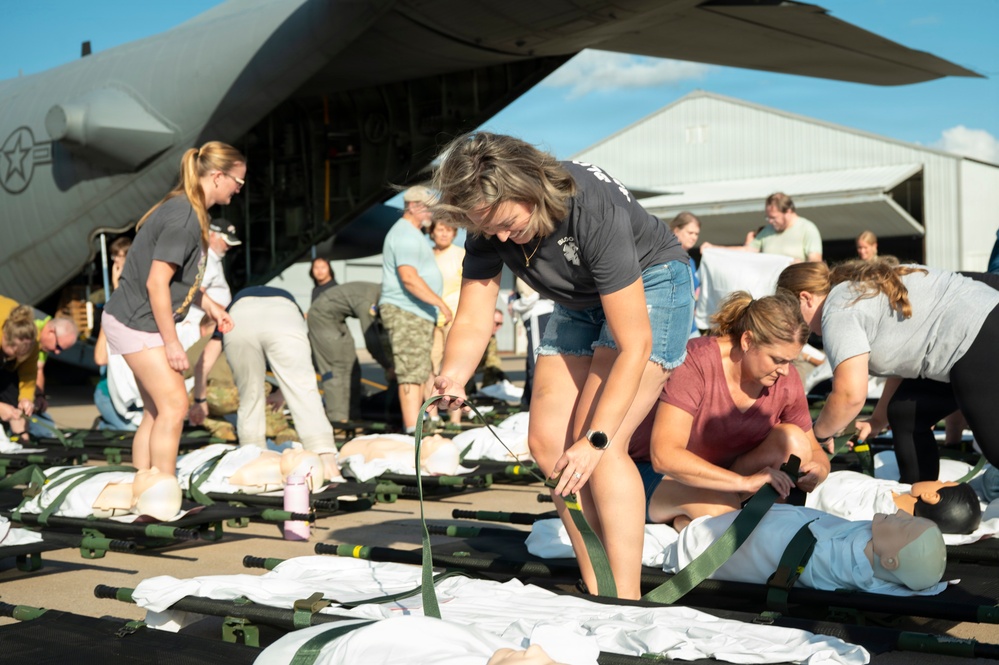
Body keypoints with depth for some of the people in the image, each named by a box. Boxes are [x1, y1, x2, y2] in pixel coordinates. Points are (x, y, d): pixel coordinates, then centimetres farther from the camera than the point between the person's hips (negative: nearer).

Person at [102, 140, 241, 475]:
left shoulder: (189, 211, 10)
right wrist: (172, 343, -19)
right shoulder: (183, 216, -21)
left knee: (157, 412, 11)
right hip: (135, 322, -10)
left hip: (141, 322, 10)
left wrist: (209, 306, 16)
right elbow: (156, 283, -24)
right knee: (173, 406, -10)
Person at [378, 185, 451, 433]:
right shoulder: (405, 234, -13)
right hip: (406, 313, -11)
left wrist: (437, 305, 26)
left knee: (420, 374, 12)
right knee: (412, 375, -13)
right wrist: (440, 302, -22)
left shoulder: (412, 233, 23)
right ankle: (414, 432, -16)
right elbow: (408, 277, -24)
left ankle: (413, 428, 15)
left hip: (418, 313, 11)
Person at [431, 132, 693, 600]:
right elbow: (473, 320, -15)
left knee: (603, 445, -21)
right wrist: (453, 376, -37)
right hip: (582, 301, 7)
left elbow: (633, 345, -34)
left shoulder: (594, 211, -36)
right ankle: (596, 593, 8)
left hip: (650, 286, -7)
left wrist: (595, 440, -36)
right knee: (548, 444, -2)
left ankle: (626, 601, -14)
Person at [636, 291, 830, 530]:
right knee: (721, 508, -37)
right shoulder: (696, 361, -27)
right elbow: (664, 456, -36)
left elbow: (813, 451, 3)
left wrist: (817, 472, -24)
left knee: (793, 439, -21)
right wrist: (745, 481, -43)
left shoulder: (786, 379, -11)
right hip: (659, 475, -5)